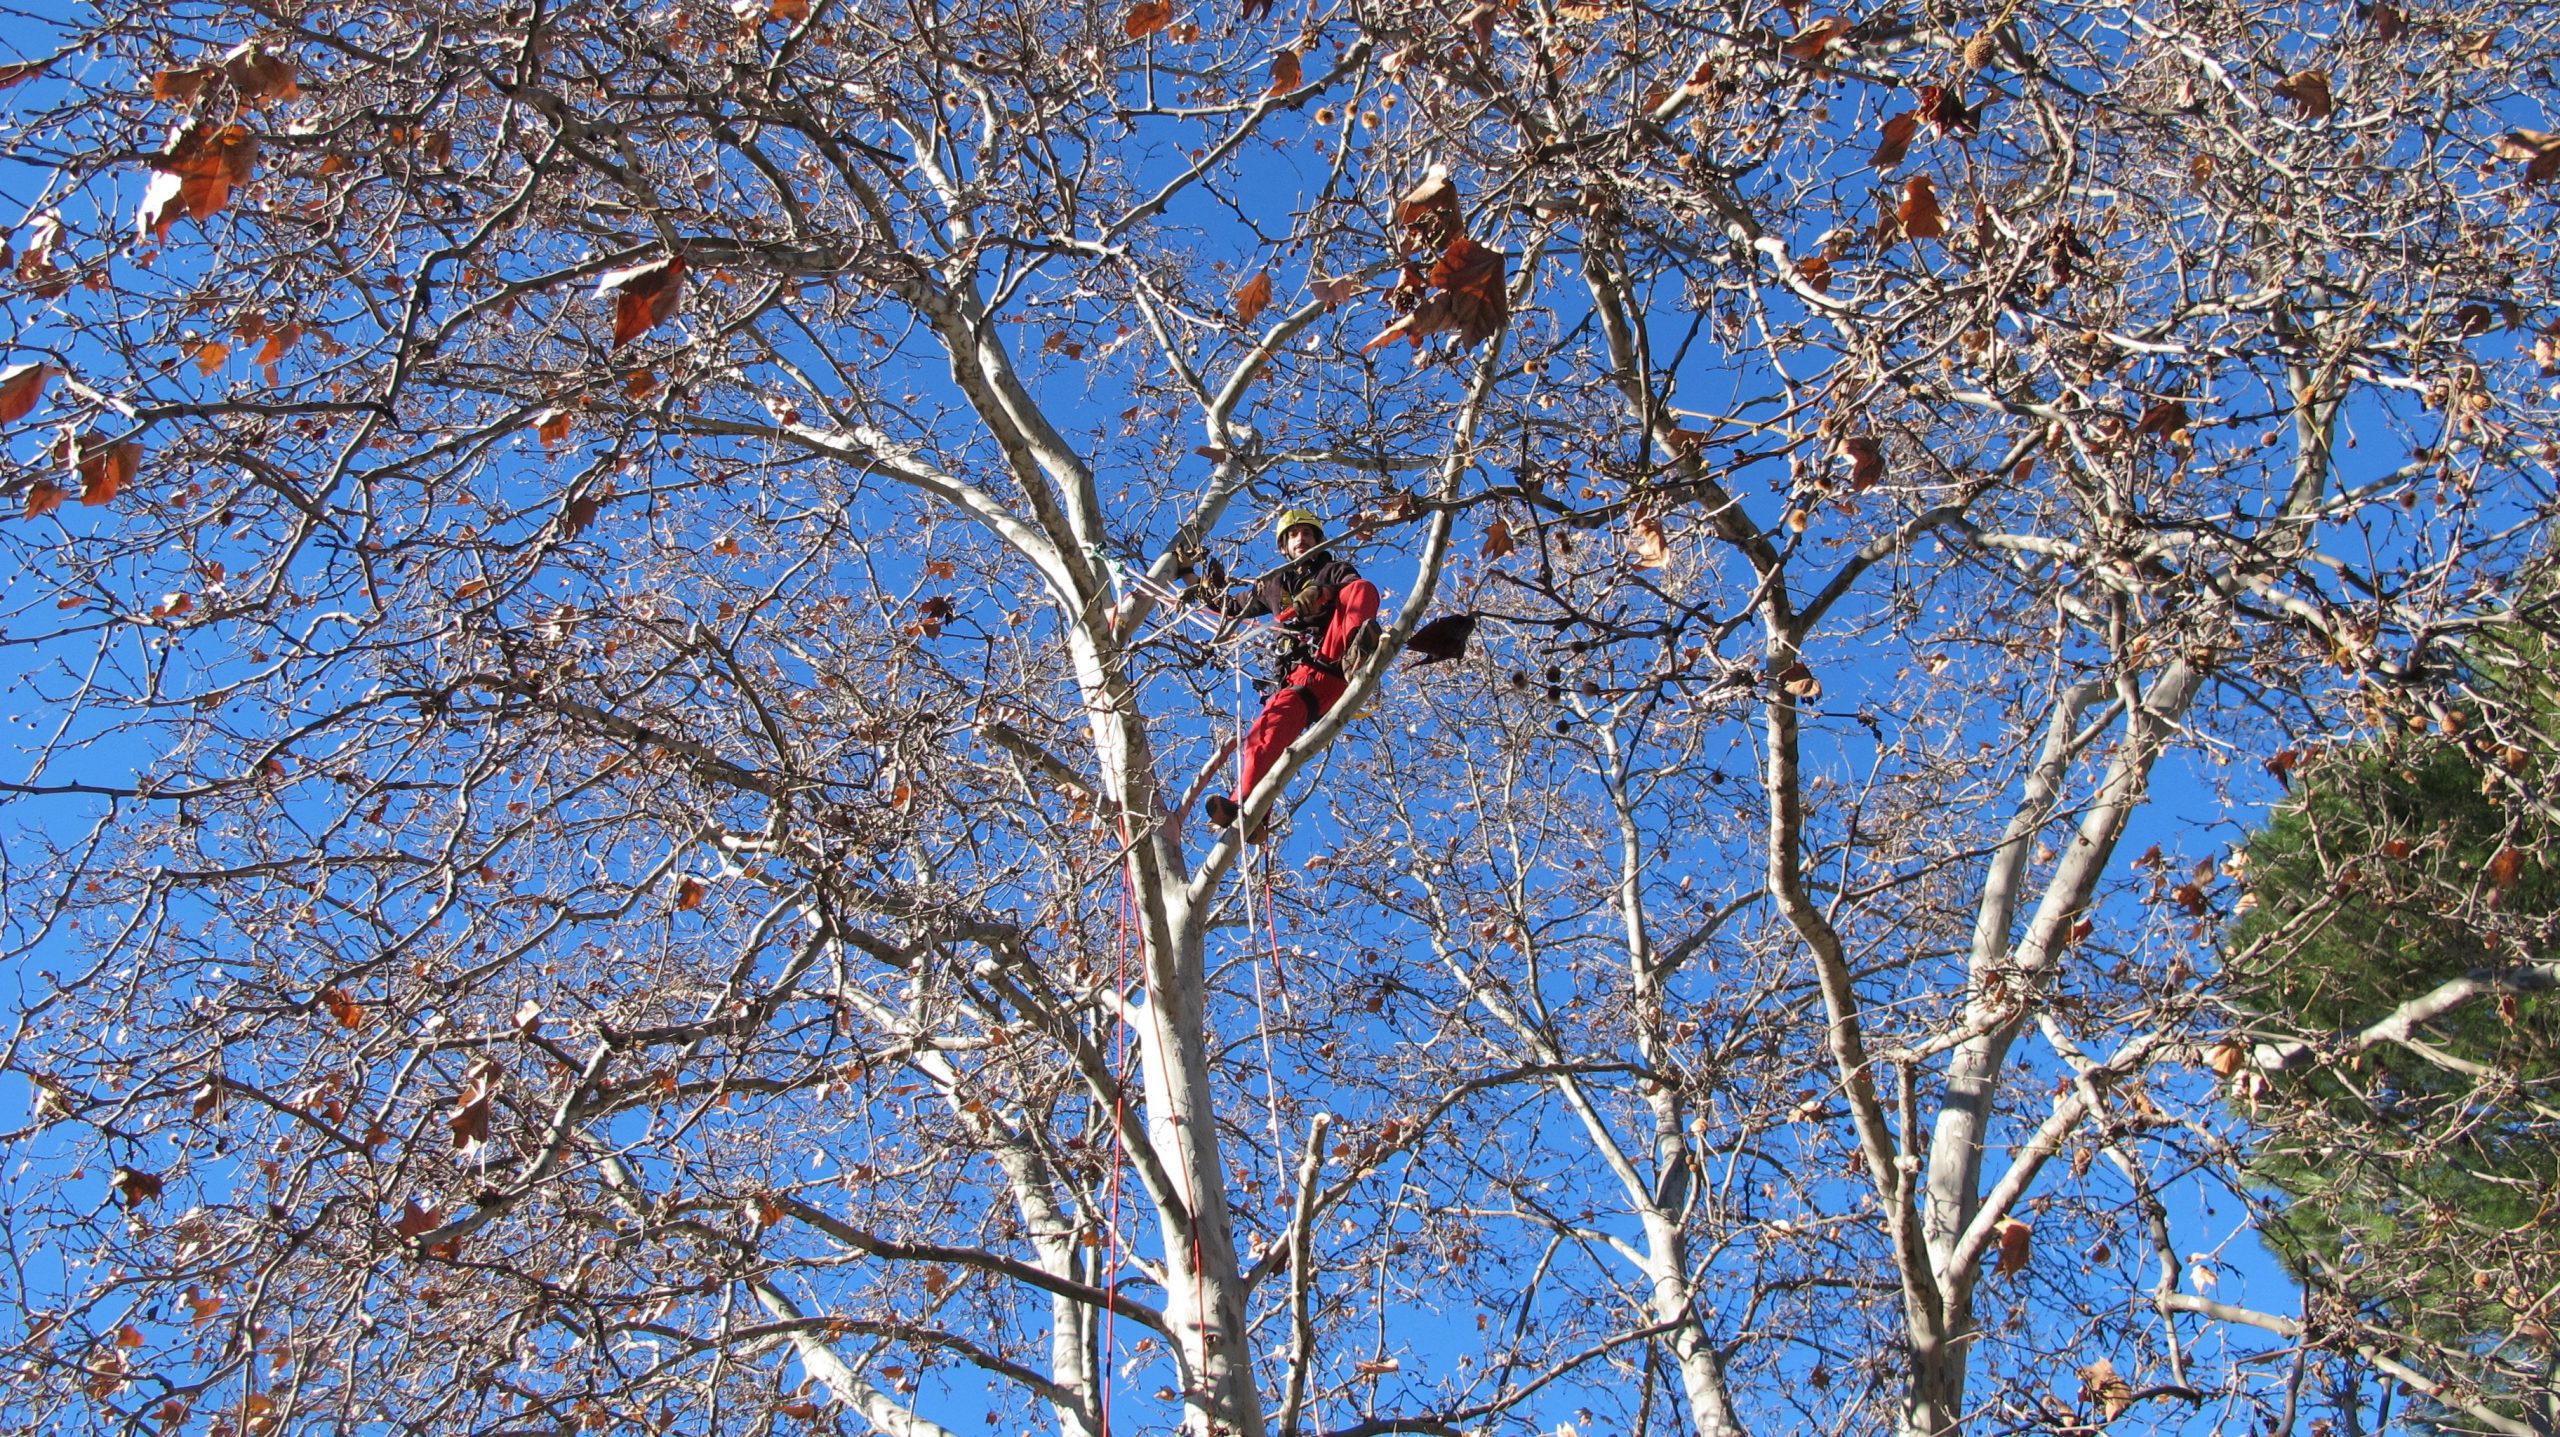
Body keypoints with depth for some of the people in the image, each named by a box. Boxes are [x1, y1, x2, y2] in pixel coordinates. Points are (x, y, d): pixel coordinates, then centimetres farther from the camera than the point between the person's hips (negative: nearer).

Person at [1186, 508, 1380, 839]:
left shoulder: (1336, 570, 22)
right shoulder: (1274, 585, 34)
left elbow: (1358, 591, -3)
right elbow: (1232, 605, 49)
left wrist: (1321, 593, -22)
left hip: (1334, 662, -2)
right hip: (1298, 678, 2)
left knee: (1362, 589, -26)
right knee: (1267, 731, -29)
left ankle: (1358, 646, -57)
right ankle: (1246, 808, -44)